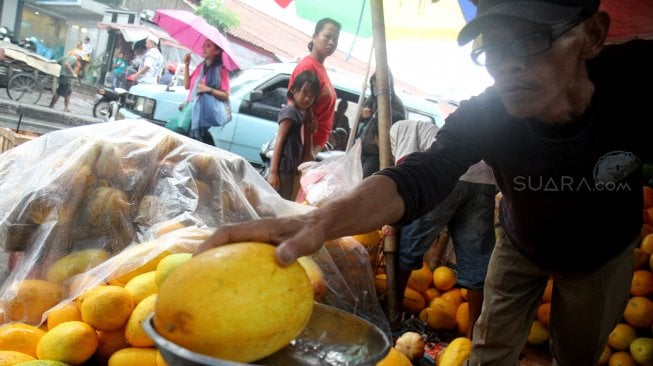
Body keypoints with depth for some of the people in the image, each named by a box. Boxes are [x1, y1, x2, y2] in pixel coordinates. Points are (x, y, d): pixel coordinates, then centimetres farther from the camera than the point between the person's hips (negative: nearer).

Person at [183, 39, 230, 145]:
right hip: (191, 109, 6)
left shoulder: (221, 71, -4)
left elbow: (226, 96, -7)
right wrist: (187, 65, 9)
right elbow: (187, 85, 15)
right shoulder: (200, 67, 16)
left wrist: (209, 90, -19)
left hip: (203, 113, -6)